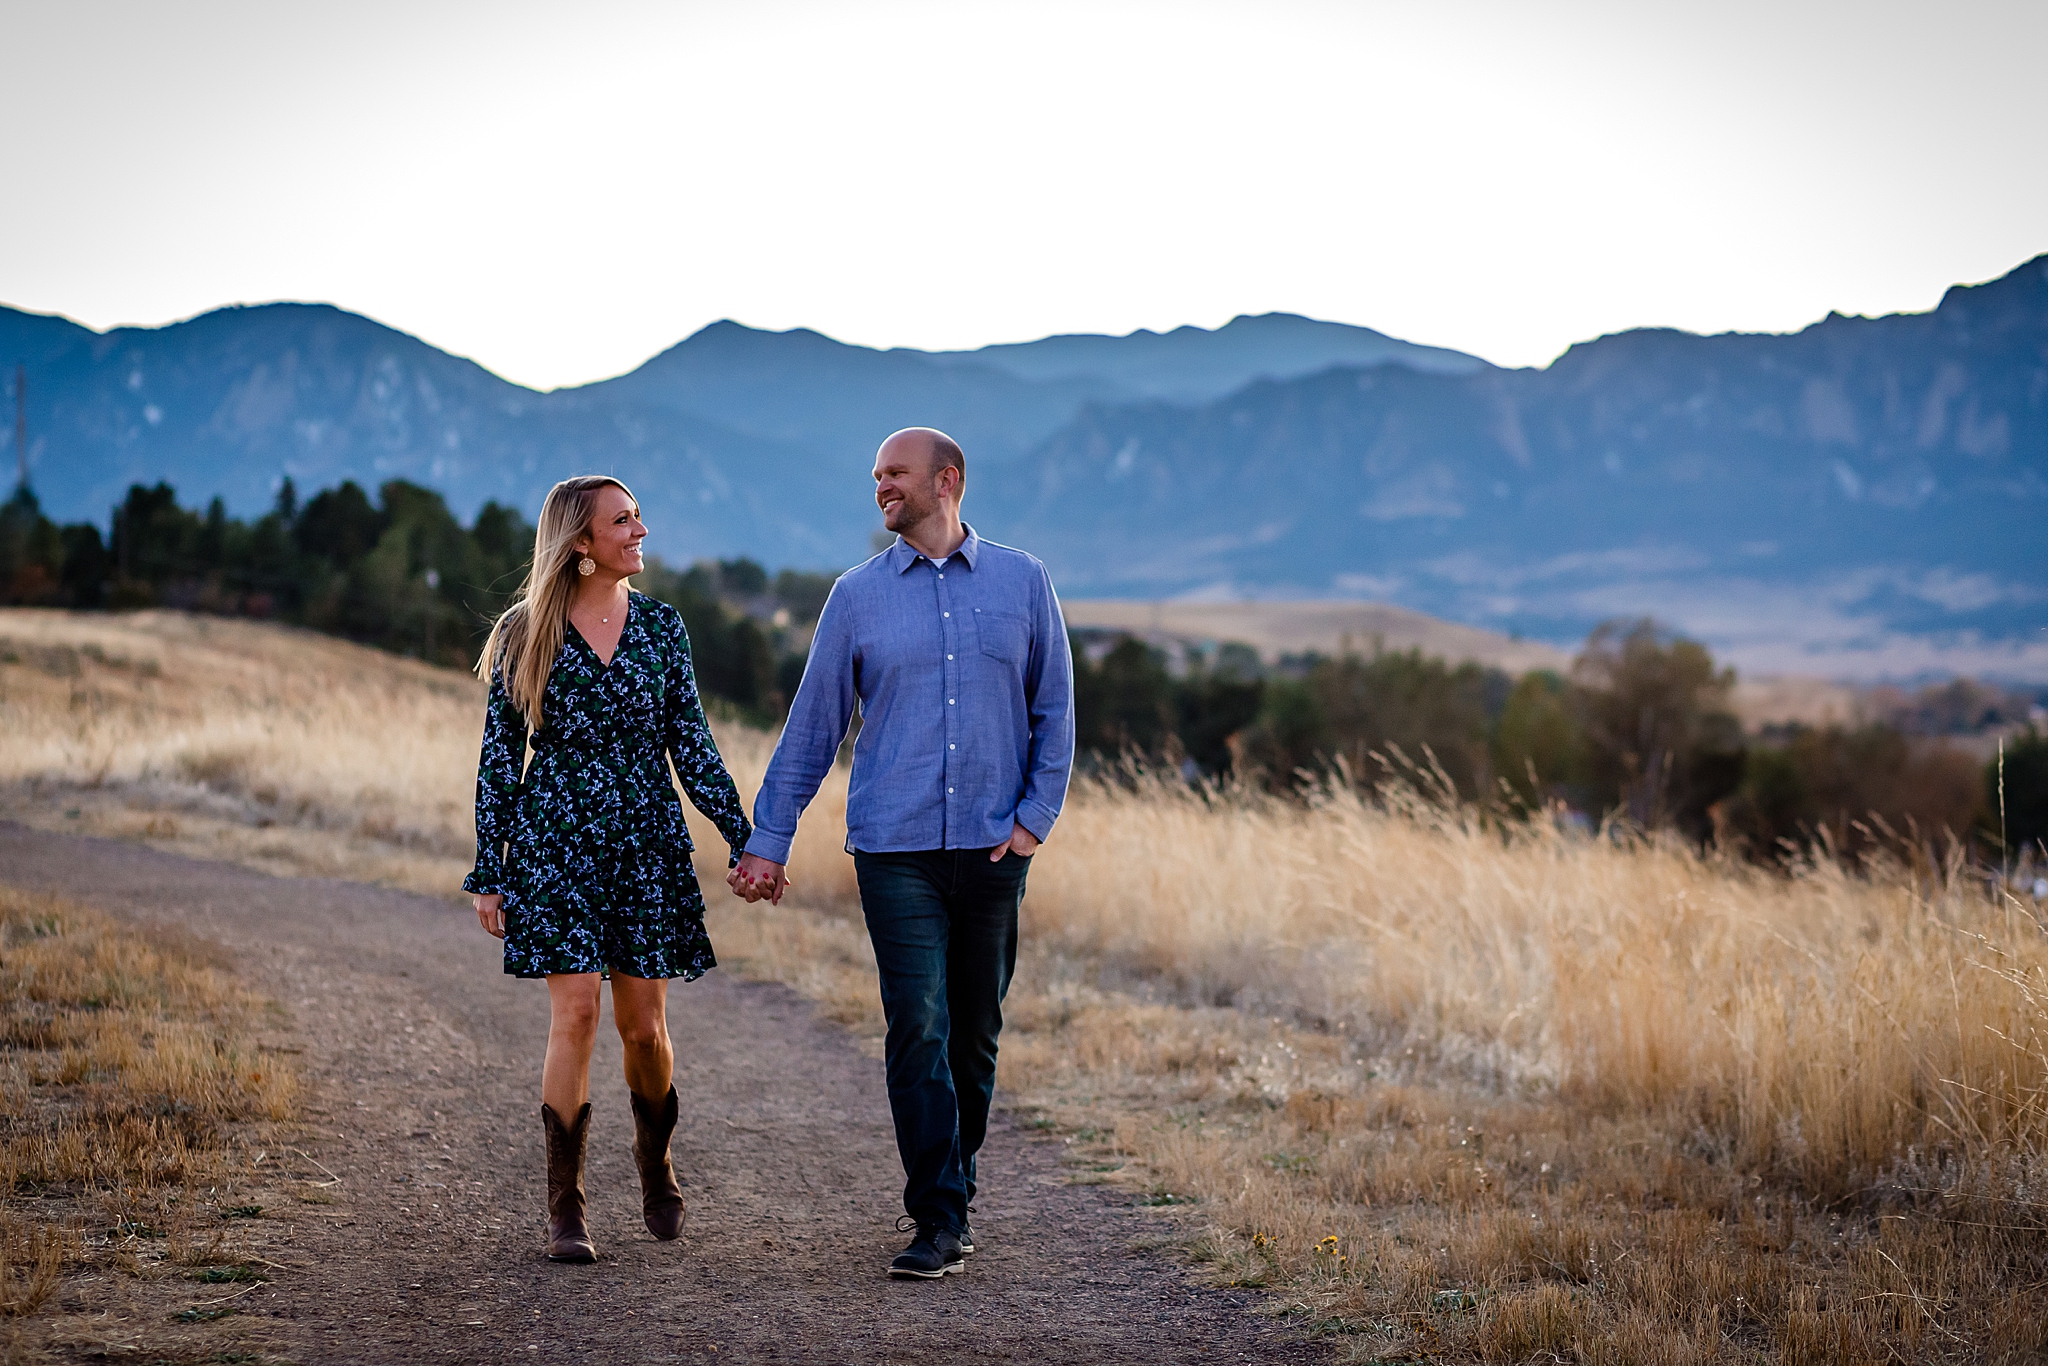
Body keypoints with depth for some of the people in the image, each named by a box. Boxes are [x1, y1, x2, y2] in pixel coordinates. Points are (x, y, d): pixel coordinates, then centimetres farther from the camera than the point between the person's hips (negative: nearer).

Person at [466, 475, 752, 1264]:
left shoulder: (659, 625, 6)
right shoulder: (525, 633, -1)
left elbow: (690, 742, 9)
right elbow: (500, 756, 2)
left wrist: (743, 837, 3)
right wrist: (488, 873, 0)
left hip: (648, 842, 2)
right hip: (558, 841, -2)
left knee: (643, 1023, 4)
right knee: (575, 1012, -10)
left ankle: (655, 1158, 33)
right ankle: (565, 1209, -1)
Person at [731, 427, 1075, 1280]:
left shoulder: (1021, 582, 6)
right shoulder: (859, 595, 5)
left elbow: (1053, 710, 10)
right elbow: (811, 727, 8)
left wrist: (1035, 817, -1)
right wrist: (768, 843, 6)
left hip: (992, 848, 1)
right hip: (896, 849, -1)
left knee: (975, 1035, 9)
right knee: (918, 1032, -9)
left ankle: (954, 1196, 25)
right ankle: (939, 1223, -6)